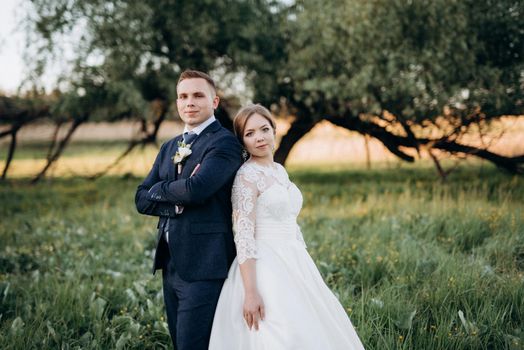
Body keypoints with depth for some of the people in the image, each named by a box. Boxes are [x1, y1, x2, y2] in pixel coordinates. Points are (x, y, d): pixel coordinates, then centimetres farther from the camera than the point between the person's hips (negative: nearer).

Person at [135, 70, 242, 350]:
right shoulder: (169, 148, 17)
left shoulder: (224, 143, -7)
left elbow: (197, 187, -24)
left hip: (204, 265, -8)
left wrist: (159, 190, -5)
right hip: (170, 264, 8)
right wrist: (177, 203, -10)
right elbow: (142, 199, 8)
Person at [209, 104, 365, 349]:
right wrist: (250, 293, -24)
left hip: (292, 266, 8)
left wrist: (304, 269, 18)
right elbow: (243, 237, -18)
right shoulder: (247, 176, -12)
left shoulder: (280, 171, 12)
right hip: (264, 270, -8)